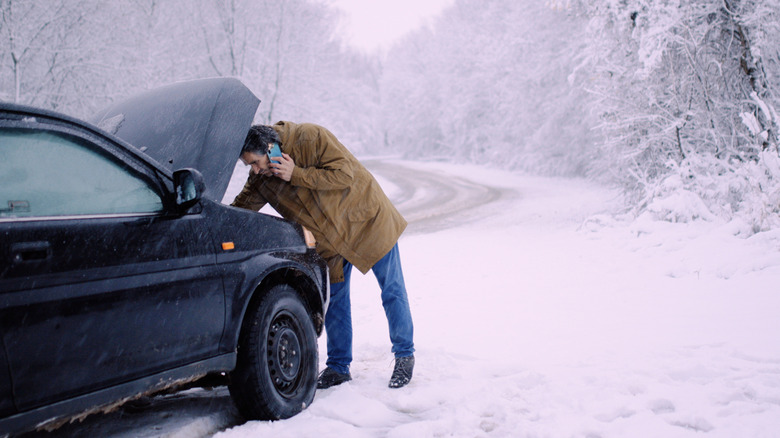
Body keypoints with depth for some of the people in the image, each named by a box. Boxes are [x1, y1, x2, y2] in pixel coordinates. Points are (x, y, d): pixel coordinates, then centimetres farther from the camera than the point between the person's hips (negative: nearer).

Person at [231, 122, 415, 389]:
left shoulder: (310, 138, -24)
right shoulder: (261, 178, -7)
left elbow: (345, 175, -26)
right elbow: (240, 209, -1)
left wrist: (297, 175, -30)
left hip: (368, 221, -5)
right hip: (331, 240, 5)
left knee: (392, 291, 2)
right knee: (334, 299, 6)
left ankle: (405, 356, 16)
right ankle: (338, 367, 19)